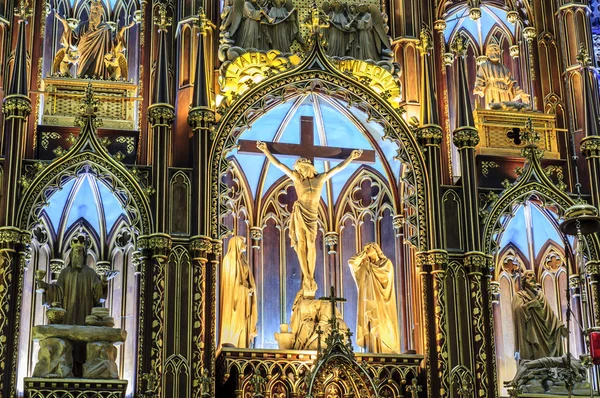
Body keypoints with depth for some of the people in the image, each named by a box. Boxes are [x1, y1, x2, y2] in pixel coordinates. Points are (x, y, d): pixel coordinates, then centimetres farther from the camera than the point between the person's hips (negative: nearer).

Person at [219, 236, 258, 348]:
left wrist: (250, 290, 1)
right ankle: (230, 345, -13)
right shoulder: (229, 259, -5)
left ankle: (242, 347, 2)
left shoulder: (243, 261, 18)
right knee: (234, 321, -12)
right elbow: (230, 279, -11)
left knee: (244, 321, 2)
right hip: (235, 296, -7)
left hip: (244, 297, 7)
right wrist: (243, 291, -16)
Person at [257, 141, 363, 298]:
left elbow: (338, 168, 19)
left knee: (311, 244, -2)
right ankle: (307, 278, -9)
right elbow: (278, 164, 12)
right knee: (301, 243, -6)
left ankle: (309, 279, -2)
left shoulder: (320, 178, 12)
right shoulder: (296, 178, 10)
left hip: (312, 214, 1)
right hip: (300, 212, -1)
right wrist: (266, 150, 11)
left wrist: (351, 157, 19)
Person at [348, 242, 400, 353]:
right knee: (372, 326, -3)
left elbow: (385, 274, -16)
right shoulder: (367, 264, 16)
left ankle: (387, 351, -13)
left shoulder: (386, 263, 3)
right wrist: (363, 255, 7)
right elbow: (351, 262, 7)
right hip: (370, 301, 5)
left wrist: (371, 266, -4)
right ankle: (373, 352, -5)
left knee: (382, 325, -11)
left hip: (381, 301, -5)